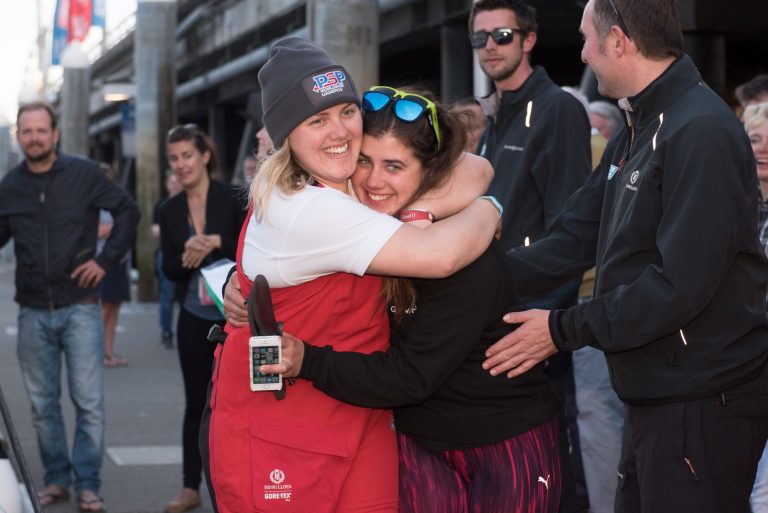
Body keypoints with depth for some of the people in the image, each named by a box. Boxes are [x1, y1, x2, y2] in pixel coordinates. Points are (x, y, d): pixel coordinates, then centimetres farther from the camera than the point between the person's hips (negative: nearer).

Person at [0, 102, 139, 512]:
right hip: (33, 312, 3)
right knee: (42, 404, 8)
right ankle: (56, 479, 19)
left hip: (79, 307, -3)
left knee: (88, 402, -4)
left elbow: (128, 211, 3)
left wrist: (106, 260, -3)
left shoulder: (84, 174, -3)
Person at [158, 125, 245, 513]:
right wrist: (186, 259, -14)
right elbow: (169, 269, 6)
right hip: (194, 316, 4)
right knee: (196, 401, 11)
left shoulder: (231, 199, -8)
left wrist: (216, 243, -21)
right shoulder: (170, 210, 6)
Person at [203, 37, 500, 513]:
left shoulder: (358, 185, 6)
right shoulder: (303, 209, -22)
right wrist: (489, 209, -6)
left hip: (360, 422, 8)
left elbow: (476, 168, 6)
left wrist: (419, 208, -13)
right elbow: (441, 254, -27)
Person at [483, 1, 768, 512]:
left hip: (703, 403, -9)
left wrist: (564, 329, -17)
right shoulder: (637, 133, 14)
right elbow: (575, 238, 11)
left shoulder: (701, 133, -19)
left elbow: (679, 285, -24)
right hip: (656, 395, 10)